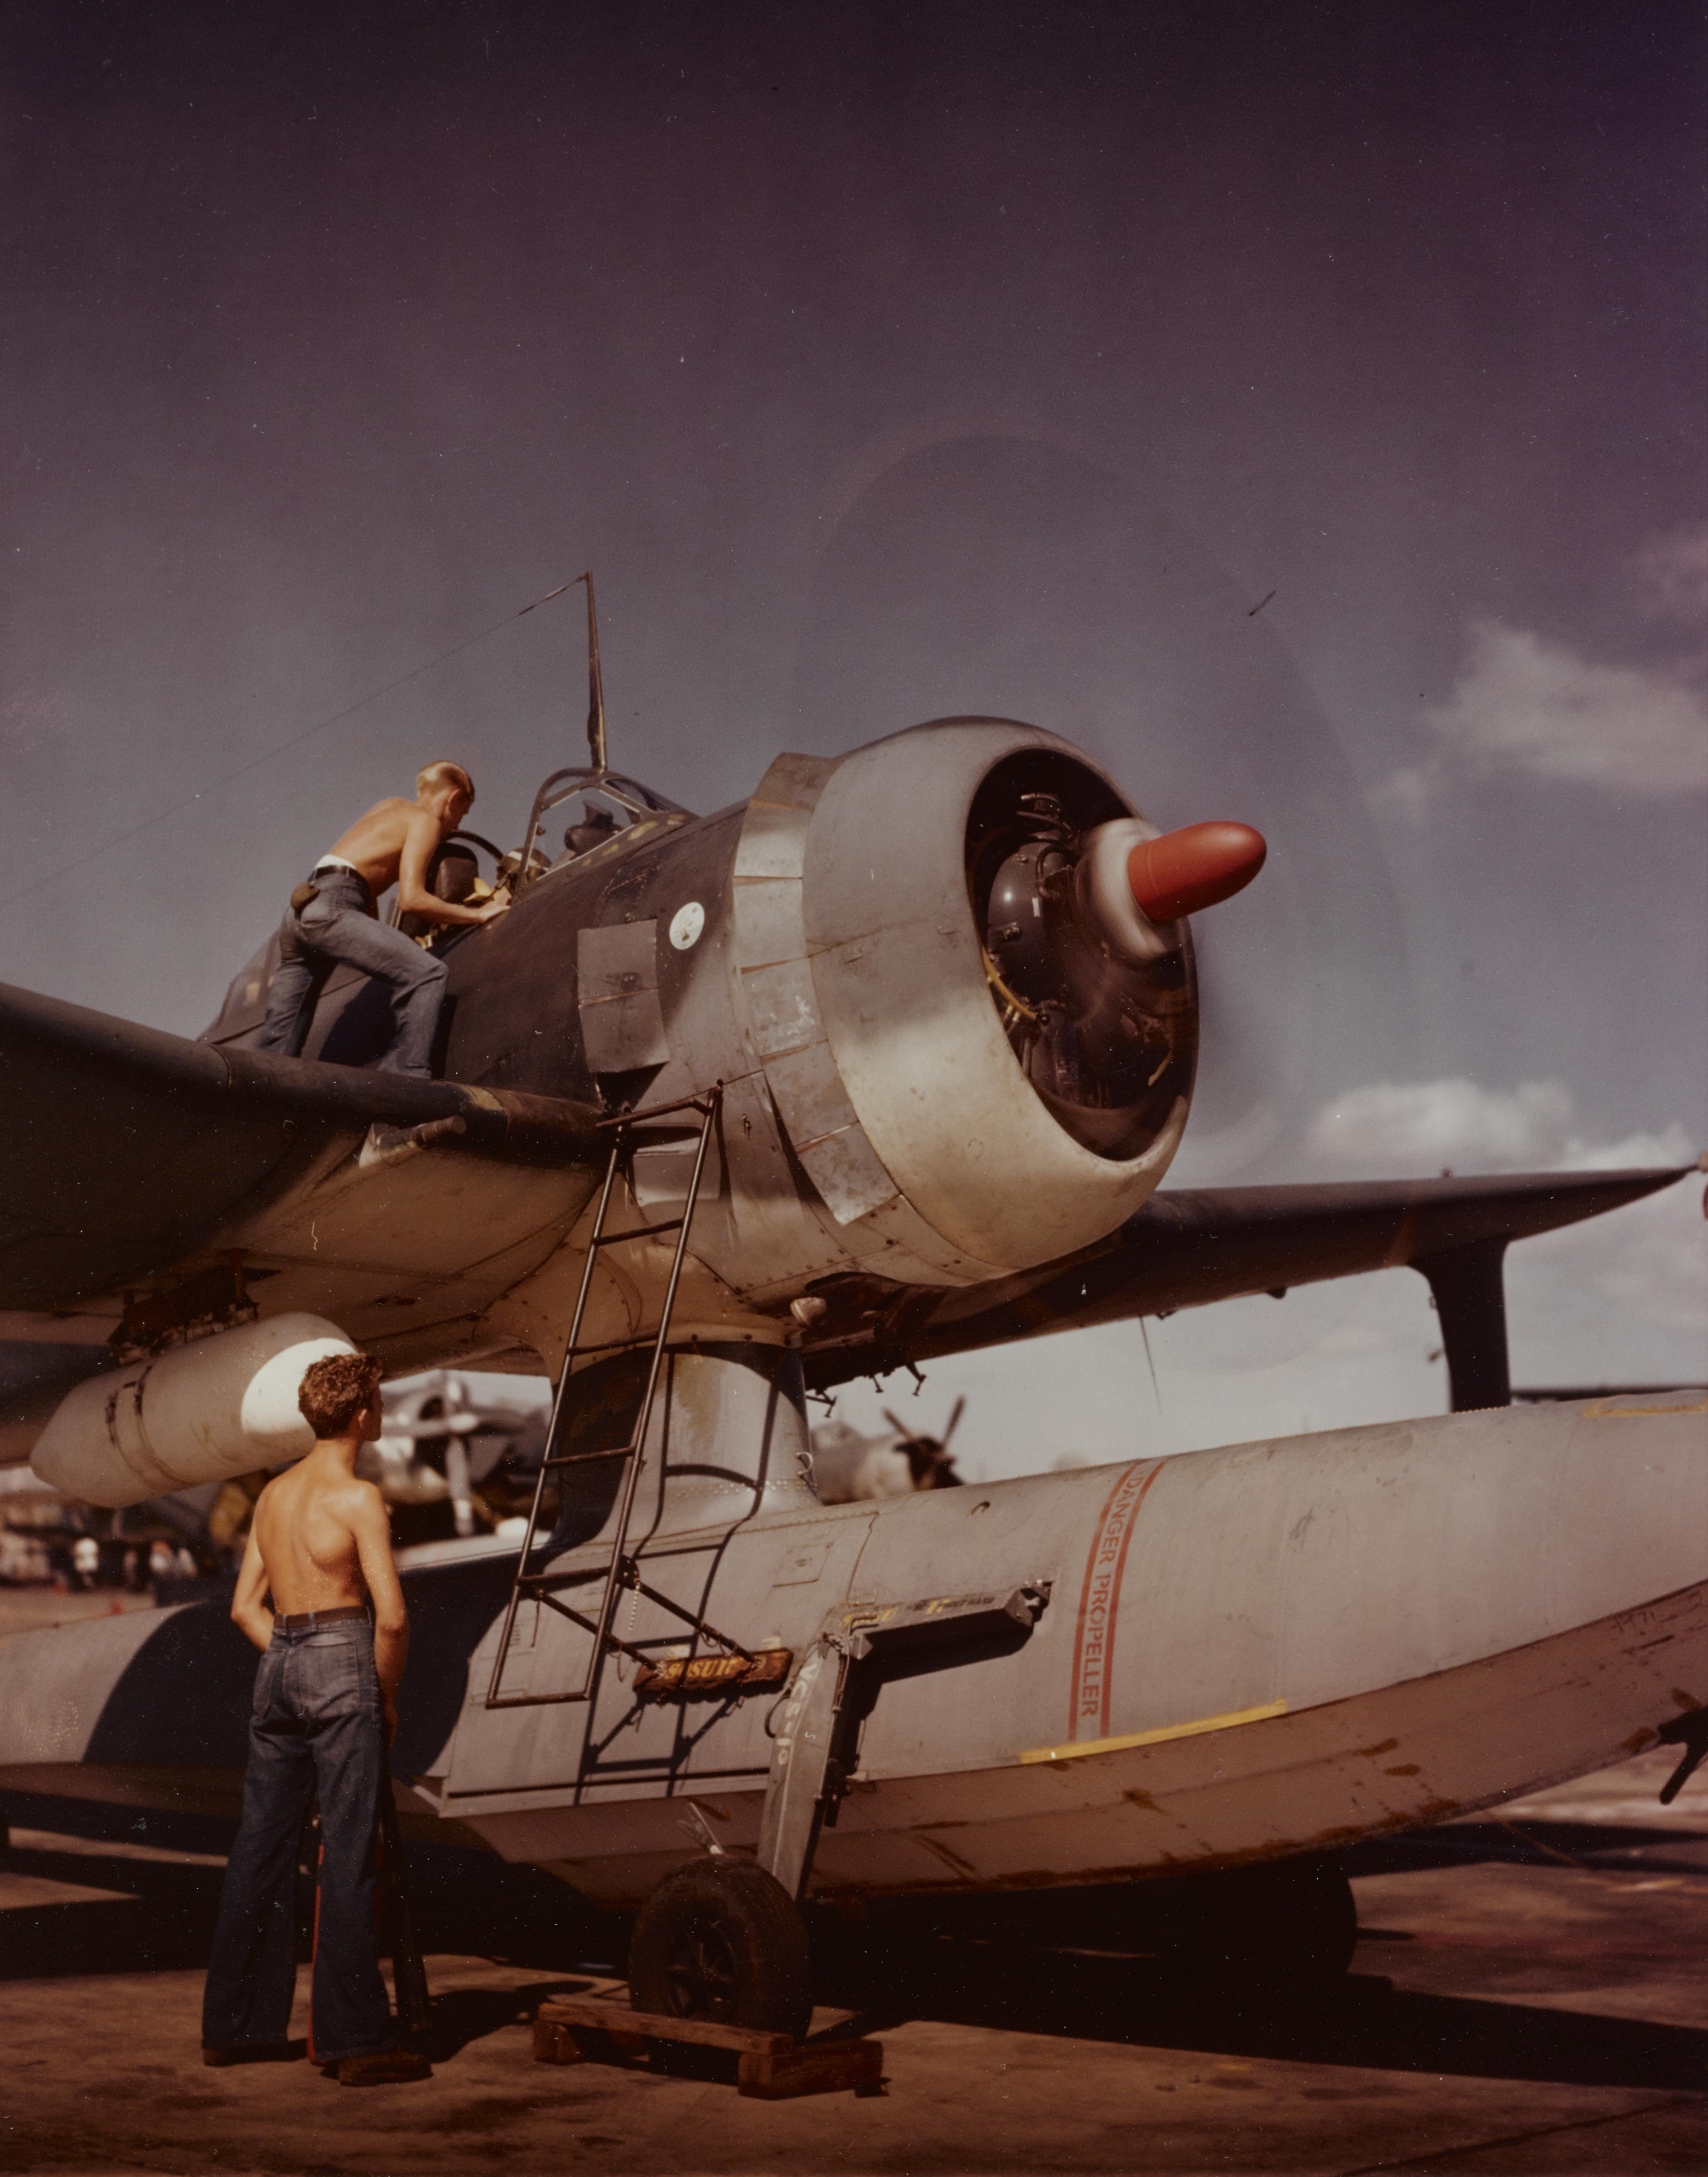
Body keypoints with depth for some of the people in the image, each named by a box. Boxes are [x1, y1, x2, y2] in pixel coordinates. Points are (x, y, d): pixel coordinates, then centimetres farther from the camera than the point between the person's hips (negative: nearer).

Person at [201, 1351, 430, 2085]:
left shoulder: (274, 1493, 12)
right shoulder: (358, 1498, -10)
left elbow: (246, 1606, 16)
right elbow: (392, 1616, -15)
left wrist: (291, 1666, 15)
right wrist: (388, 1694, -2)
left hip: (278, 1665, 7)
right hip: (341, 1666, -7)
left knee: (260, 1848, 13)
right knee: (347, 1854, -5)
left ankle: (235, 2025, 22)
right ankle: (355, 2038, -2)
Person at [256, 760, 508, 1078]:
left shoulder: (391, 806, 28)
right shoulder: (426, 822, 3)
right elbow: (411, 899, -9)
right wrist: (477, 915, 0)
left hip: (299, 912, 9)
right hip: (330, 909, -9)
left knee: (277, 1045, 6)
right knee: (426, 973, -16)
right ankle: (406, 1075, -27)